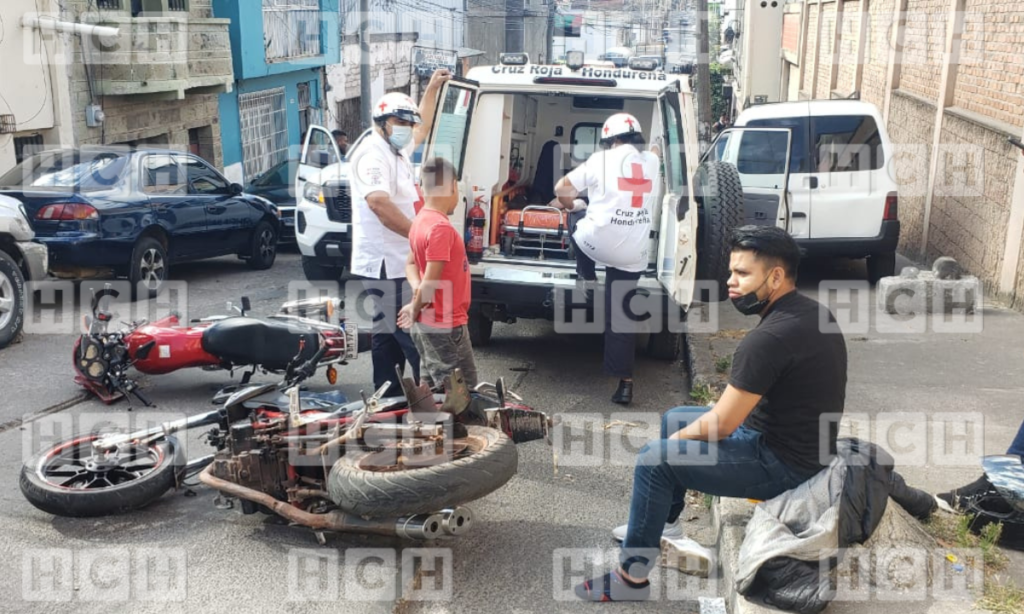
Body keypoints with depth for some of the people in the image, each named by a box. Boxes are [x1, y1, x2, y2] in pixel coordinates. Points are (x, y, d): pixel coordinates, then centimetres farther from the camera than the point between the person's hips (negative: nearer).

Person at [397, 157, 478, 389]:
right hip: (445, 326, -9)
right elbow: (431, 281, -23)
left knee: (434, 387, 18)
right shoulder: (441, 227, -22)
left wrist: (416, 287, -3)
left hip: (430, 323, 9)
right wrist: (415, 310, -8)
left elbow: (411, 263, 16)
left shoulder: (421, 220, 7)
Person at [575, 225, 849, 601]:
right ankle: (663, 524, 35)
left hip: (784, 463, -10)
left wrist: (673, 441, -1)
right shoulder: (812, 312, 4)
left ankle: (632, 578, -1)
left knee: (653, 460, -12)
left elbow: (720, 424, -21)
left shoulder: (769, 338, -28)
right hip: (800, 443, 10)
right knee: (675, 418, 20)